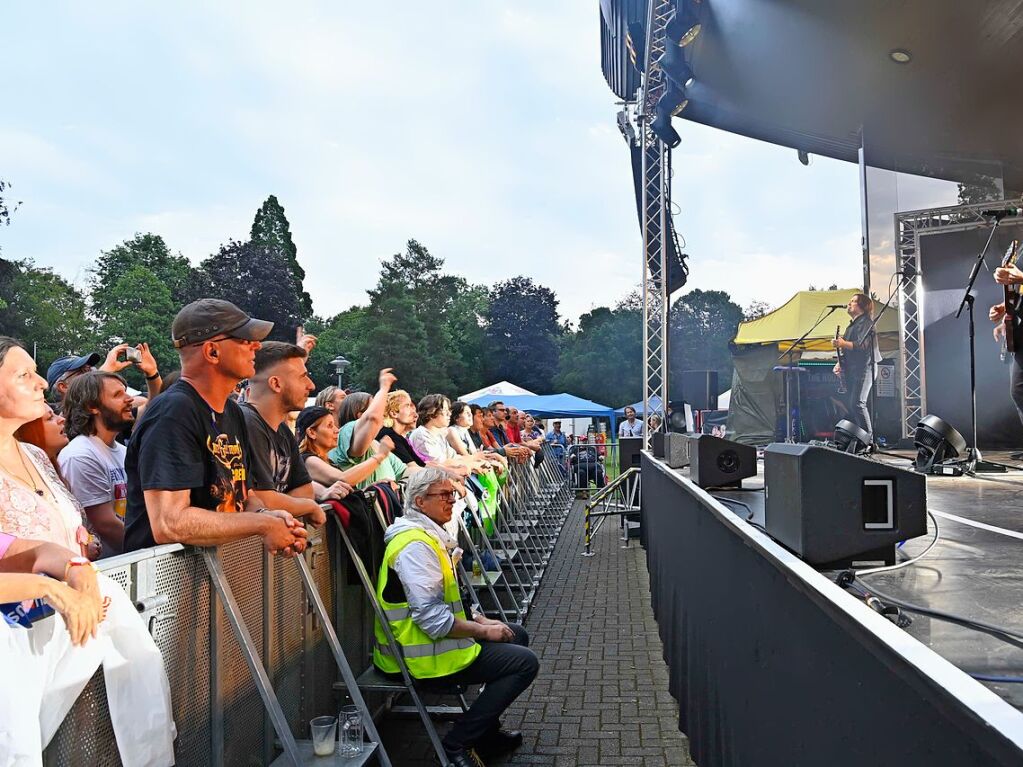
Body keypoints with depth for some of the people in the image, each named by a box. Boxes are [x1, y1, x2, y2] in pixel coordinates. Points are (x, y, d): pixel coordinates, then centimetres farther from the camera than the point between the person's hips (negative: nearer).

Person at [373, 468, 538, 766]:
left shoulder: (429, 535, 11)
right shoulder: (415, 546, -24)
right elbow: (432, 618, -28)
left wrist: (480, 620, 6)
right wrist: (483, 631, -16)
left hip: (435, 637, 11)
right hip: (421, 654, -11)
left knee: (517, 635, 19)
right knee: (525, 662, -11)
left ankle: (486, 730, 25)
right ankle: (458, 743, -4)